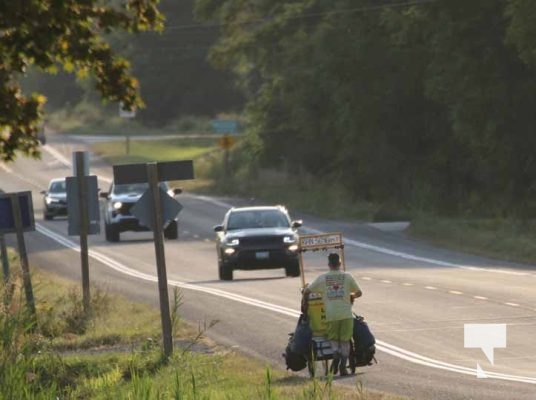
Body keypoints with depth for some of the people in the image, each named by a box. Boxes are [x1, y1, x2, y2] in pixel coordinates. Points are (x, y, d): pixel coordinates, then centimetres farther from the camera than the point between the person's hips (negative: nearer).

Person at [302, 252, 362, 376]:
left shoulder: (322, 278, 5)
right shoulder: (347, 276, 6)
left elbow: (307, 290, 9)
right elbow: (359, 292, 14)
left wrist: (304, 299, 30)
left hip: (331, 314, 0)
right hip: (346, 313, 0)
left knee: (333, 339, 12)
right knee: (345, 340, 7)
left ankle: (335, 352, -20)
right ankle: (343, 365, -4)